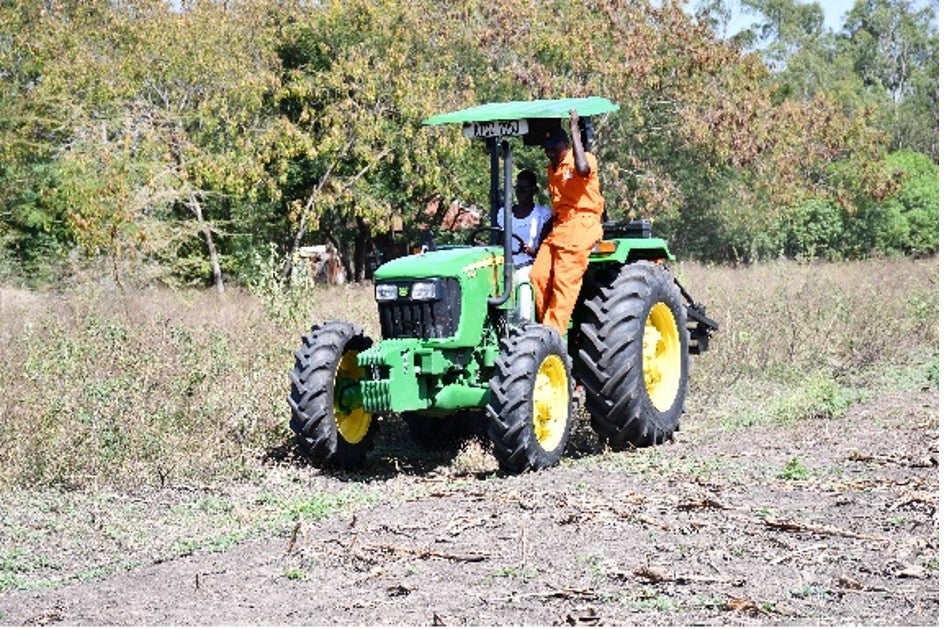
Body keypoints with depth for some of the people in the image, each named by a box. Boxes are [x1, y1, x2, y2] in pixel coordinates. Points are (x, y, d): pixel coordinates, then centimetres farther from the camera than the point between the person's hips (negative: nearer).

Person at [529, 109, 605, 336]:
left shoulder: (586, 159, -5)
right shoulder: (552, 168, 20)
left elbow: (582, 169, -30)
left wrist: (574, 130, -24)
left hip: (581, 225, -8)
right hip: (558, 227, 8)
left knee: (565, 282, -13)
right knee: (538, 275, -7)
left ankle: (553, 332, -13)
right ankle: (545, 325, -2)